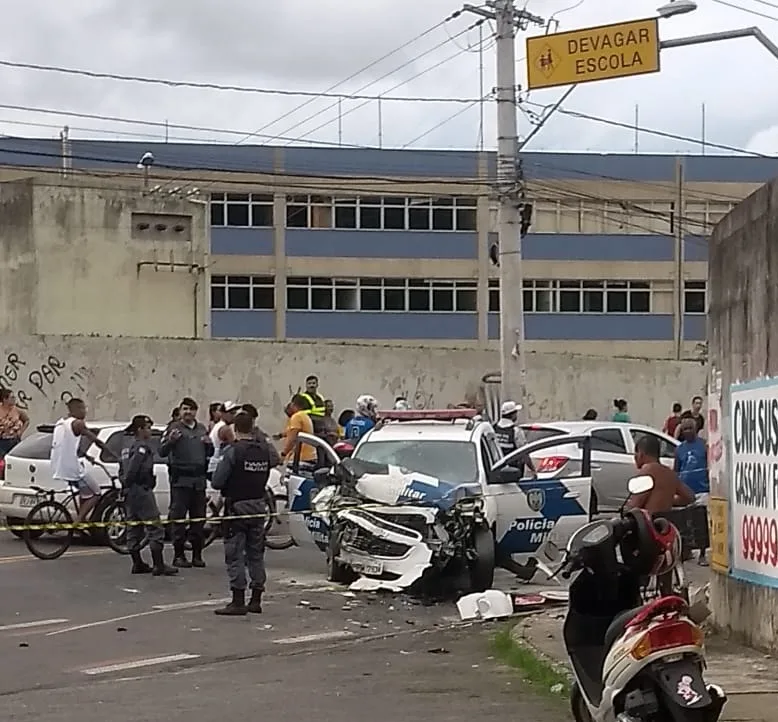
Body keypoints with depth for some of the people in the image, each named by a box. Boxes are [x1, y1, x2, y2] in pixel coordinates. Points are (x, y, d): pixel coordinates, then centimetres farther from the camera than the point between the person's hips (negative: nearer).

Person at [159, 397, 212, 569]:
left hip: (199, 479, 5)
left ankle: (197, 555, 12)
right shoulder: (174, 428, -1)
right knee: (178, 518, -6)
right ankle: (178, 555, -3)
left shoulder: (202, 429, 17)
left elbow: (209, 453, 24)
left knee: (199, 518, 6)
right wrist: (171, 440, -26)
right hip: (180, 479, -5)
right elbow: (162, 452, -7)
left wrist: (208, 444, 2)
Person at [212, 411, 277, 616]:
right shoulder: (264, 449, 2)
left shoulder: (234, 451, -16)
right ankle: (256, 600, 17)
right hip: (259, 506, 6)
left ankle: (238, 601, -3)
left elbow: (217, 482, -15)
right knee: (256, 554, 14)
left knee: (235, 555, -1)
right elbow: (267, 475, 6)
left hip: (238, 506, -6)